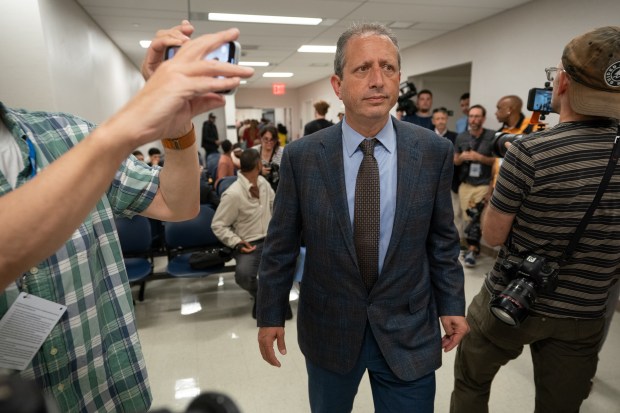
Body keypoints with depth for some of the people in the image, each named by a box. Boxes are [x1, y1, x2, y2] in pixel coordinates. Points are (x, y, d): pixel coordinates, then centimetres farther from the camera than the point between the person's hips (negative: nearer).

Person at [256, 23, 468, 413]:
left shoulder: (434, 151, -7)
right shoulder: (301, 156, -10)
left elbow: (443, 239, 2)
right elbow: (280, 245, -4)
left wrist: (452, 304, 4)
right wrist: (270, 314, 0)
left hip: (409, 330, 0)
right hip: (328, 328, 1)